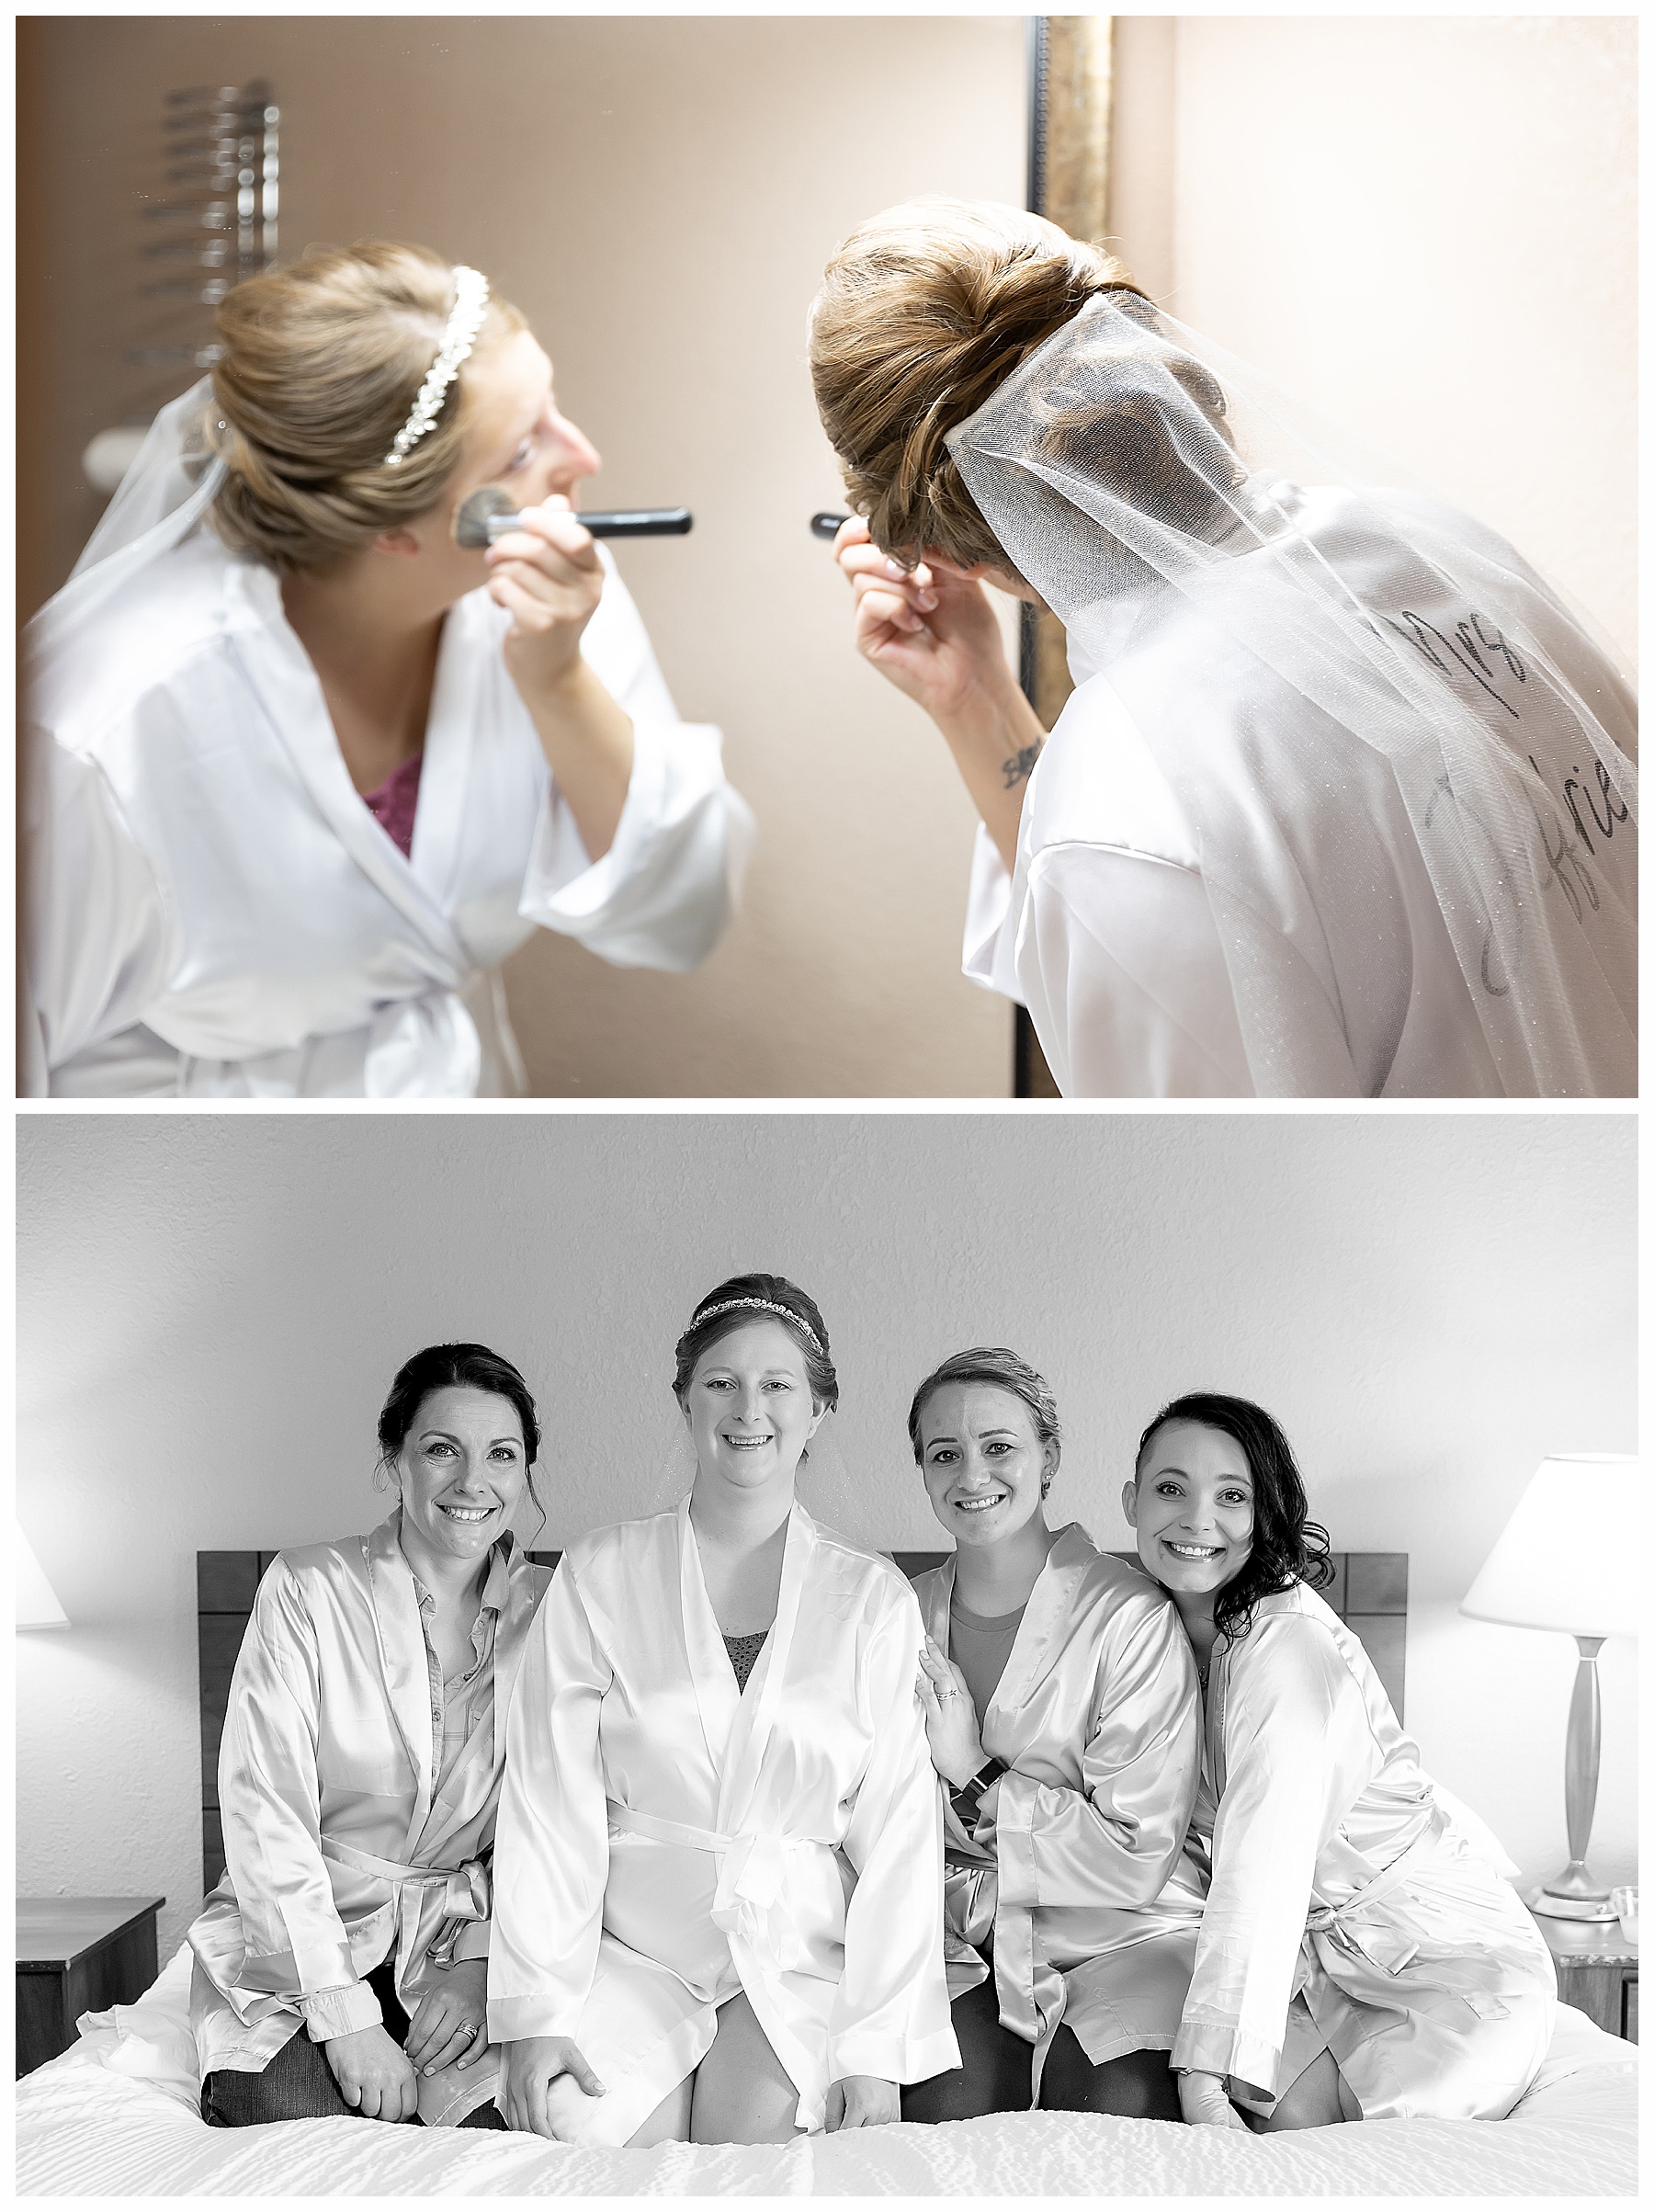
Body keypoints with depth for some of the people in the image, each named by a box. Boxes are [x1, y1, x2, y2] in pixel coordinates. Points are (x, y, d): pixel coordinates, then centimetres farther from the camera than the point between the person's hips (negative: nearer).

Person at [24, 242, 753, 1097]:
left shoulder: (540, 587, -11)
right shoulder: (111, 729, -26)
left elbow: (677, 920, -10)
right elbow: (27, 1056, -14)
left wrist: (558, 680, -22)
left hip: (465, 1078, 4)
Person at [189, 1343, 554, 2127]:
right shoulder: (308, 1589, -6)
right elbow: (265, 1813, -11)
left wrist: (481, 1966, -12)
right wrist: (346, 2014, -18)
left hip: (468, 1935, 2)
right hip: (295, 1935, -1)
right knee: (293, 2116, -29)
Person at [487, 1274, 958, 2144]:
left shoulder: (873, 1599, 3)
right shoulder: (598, 1576, 3)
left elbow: (899, 1831, -1)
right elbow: (549, 1804, -1)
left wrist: (877, 2045, -9)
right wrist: (535, 2014, -9)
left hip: (801, 1952, 0)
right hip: (629, 1949, 0)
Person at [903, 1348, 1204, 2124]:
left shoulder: (1130, 1616, -11)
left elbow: (1139, 1860, -13)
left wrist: (976, 1777, -13)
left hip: (1120, 1935, -2)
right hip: (963, 1942, 2)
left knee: (1117, 2106, -27)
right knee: (946, 2103, -25)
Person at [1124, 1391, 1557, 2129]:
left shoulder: (1286, 1641, -25)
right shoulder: (1171, 1625, 0)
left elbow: (1263, 1871, -32)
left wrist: (1205, 2077, -36)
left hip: (1453, 1962, -6)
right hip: (1328, 1953, 6)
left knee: (1293, 2111, -27)